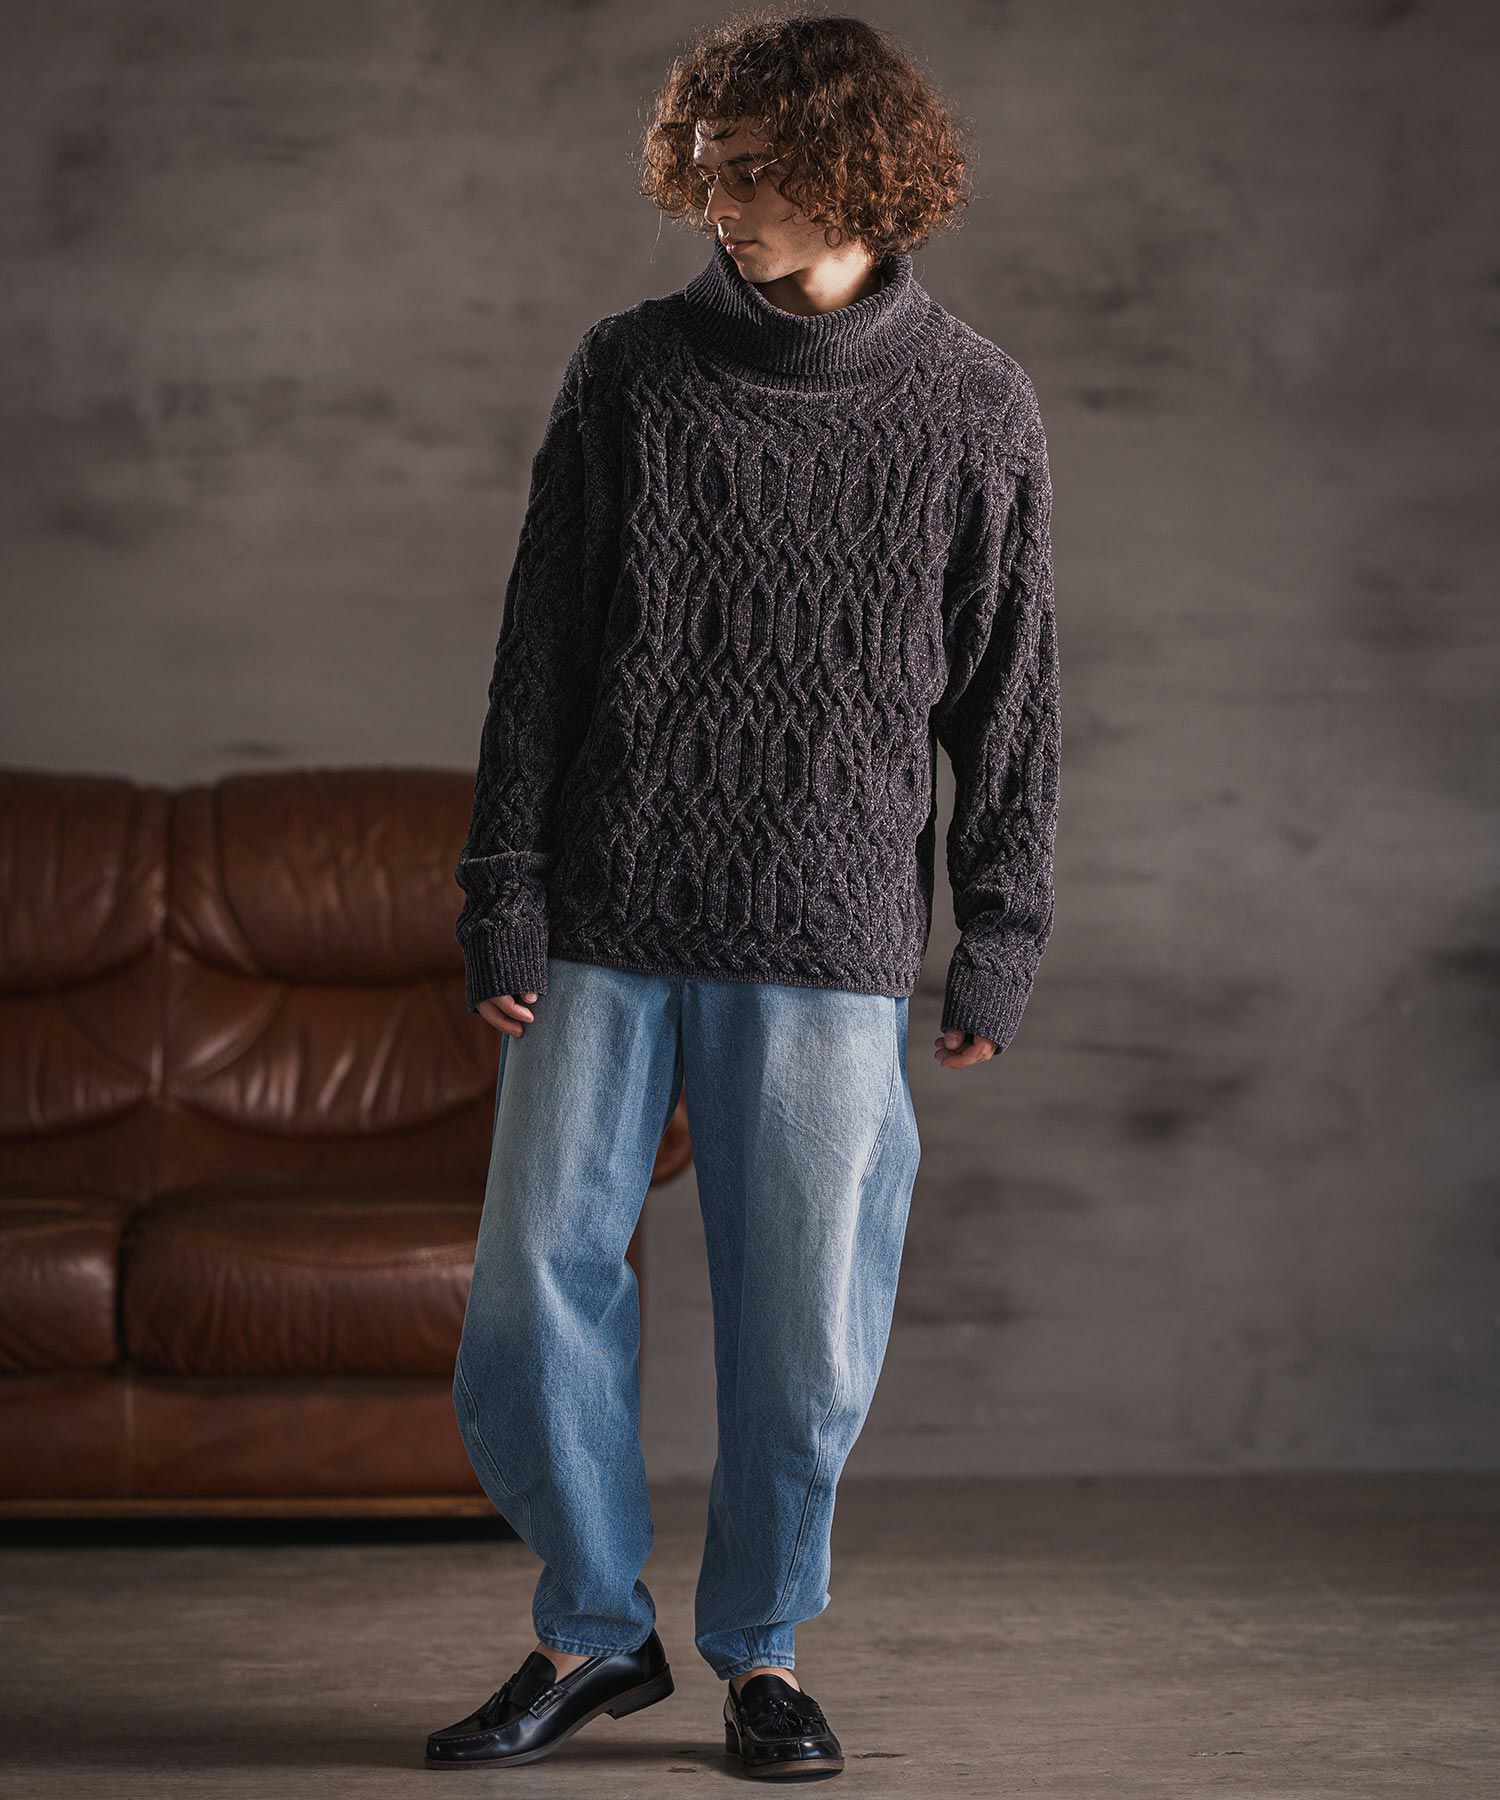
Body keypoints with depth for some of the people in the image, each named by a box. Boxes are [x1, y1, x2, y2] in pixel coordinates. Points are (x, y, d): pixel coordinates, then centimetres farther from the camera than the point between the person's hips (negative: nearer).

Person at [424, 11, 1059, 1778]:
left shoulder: (977, 408, 3)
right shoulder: (630, 371, 4)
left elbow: (1010, 691, 7)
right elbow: (540, 650, 5)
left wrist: (1001, 938, 3)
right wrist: (503, 893, -1)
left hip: (829, 935, -1)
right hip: (605, 919, 1)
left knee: (803, 1319, 4)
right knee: (536, 1283, 2)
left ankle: (760, 1648, 24)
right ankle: (595, 1628, 21)